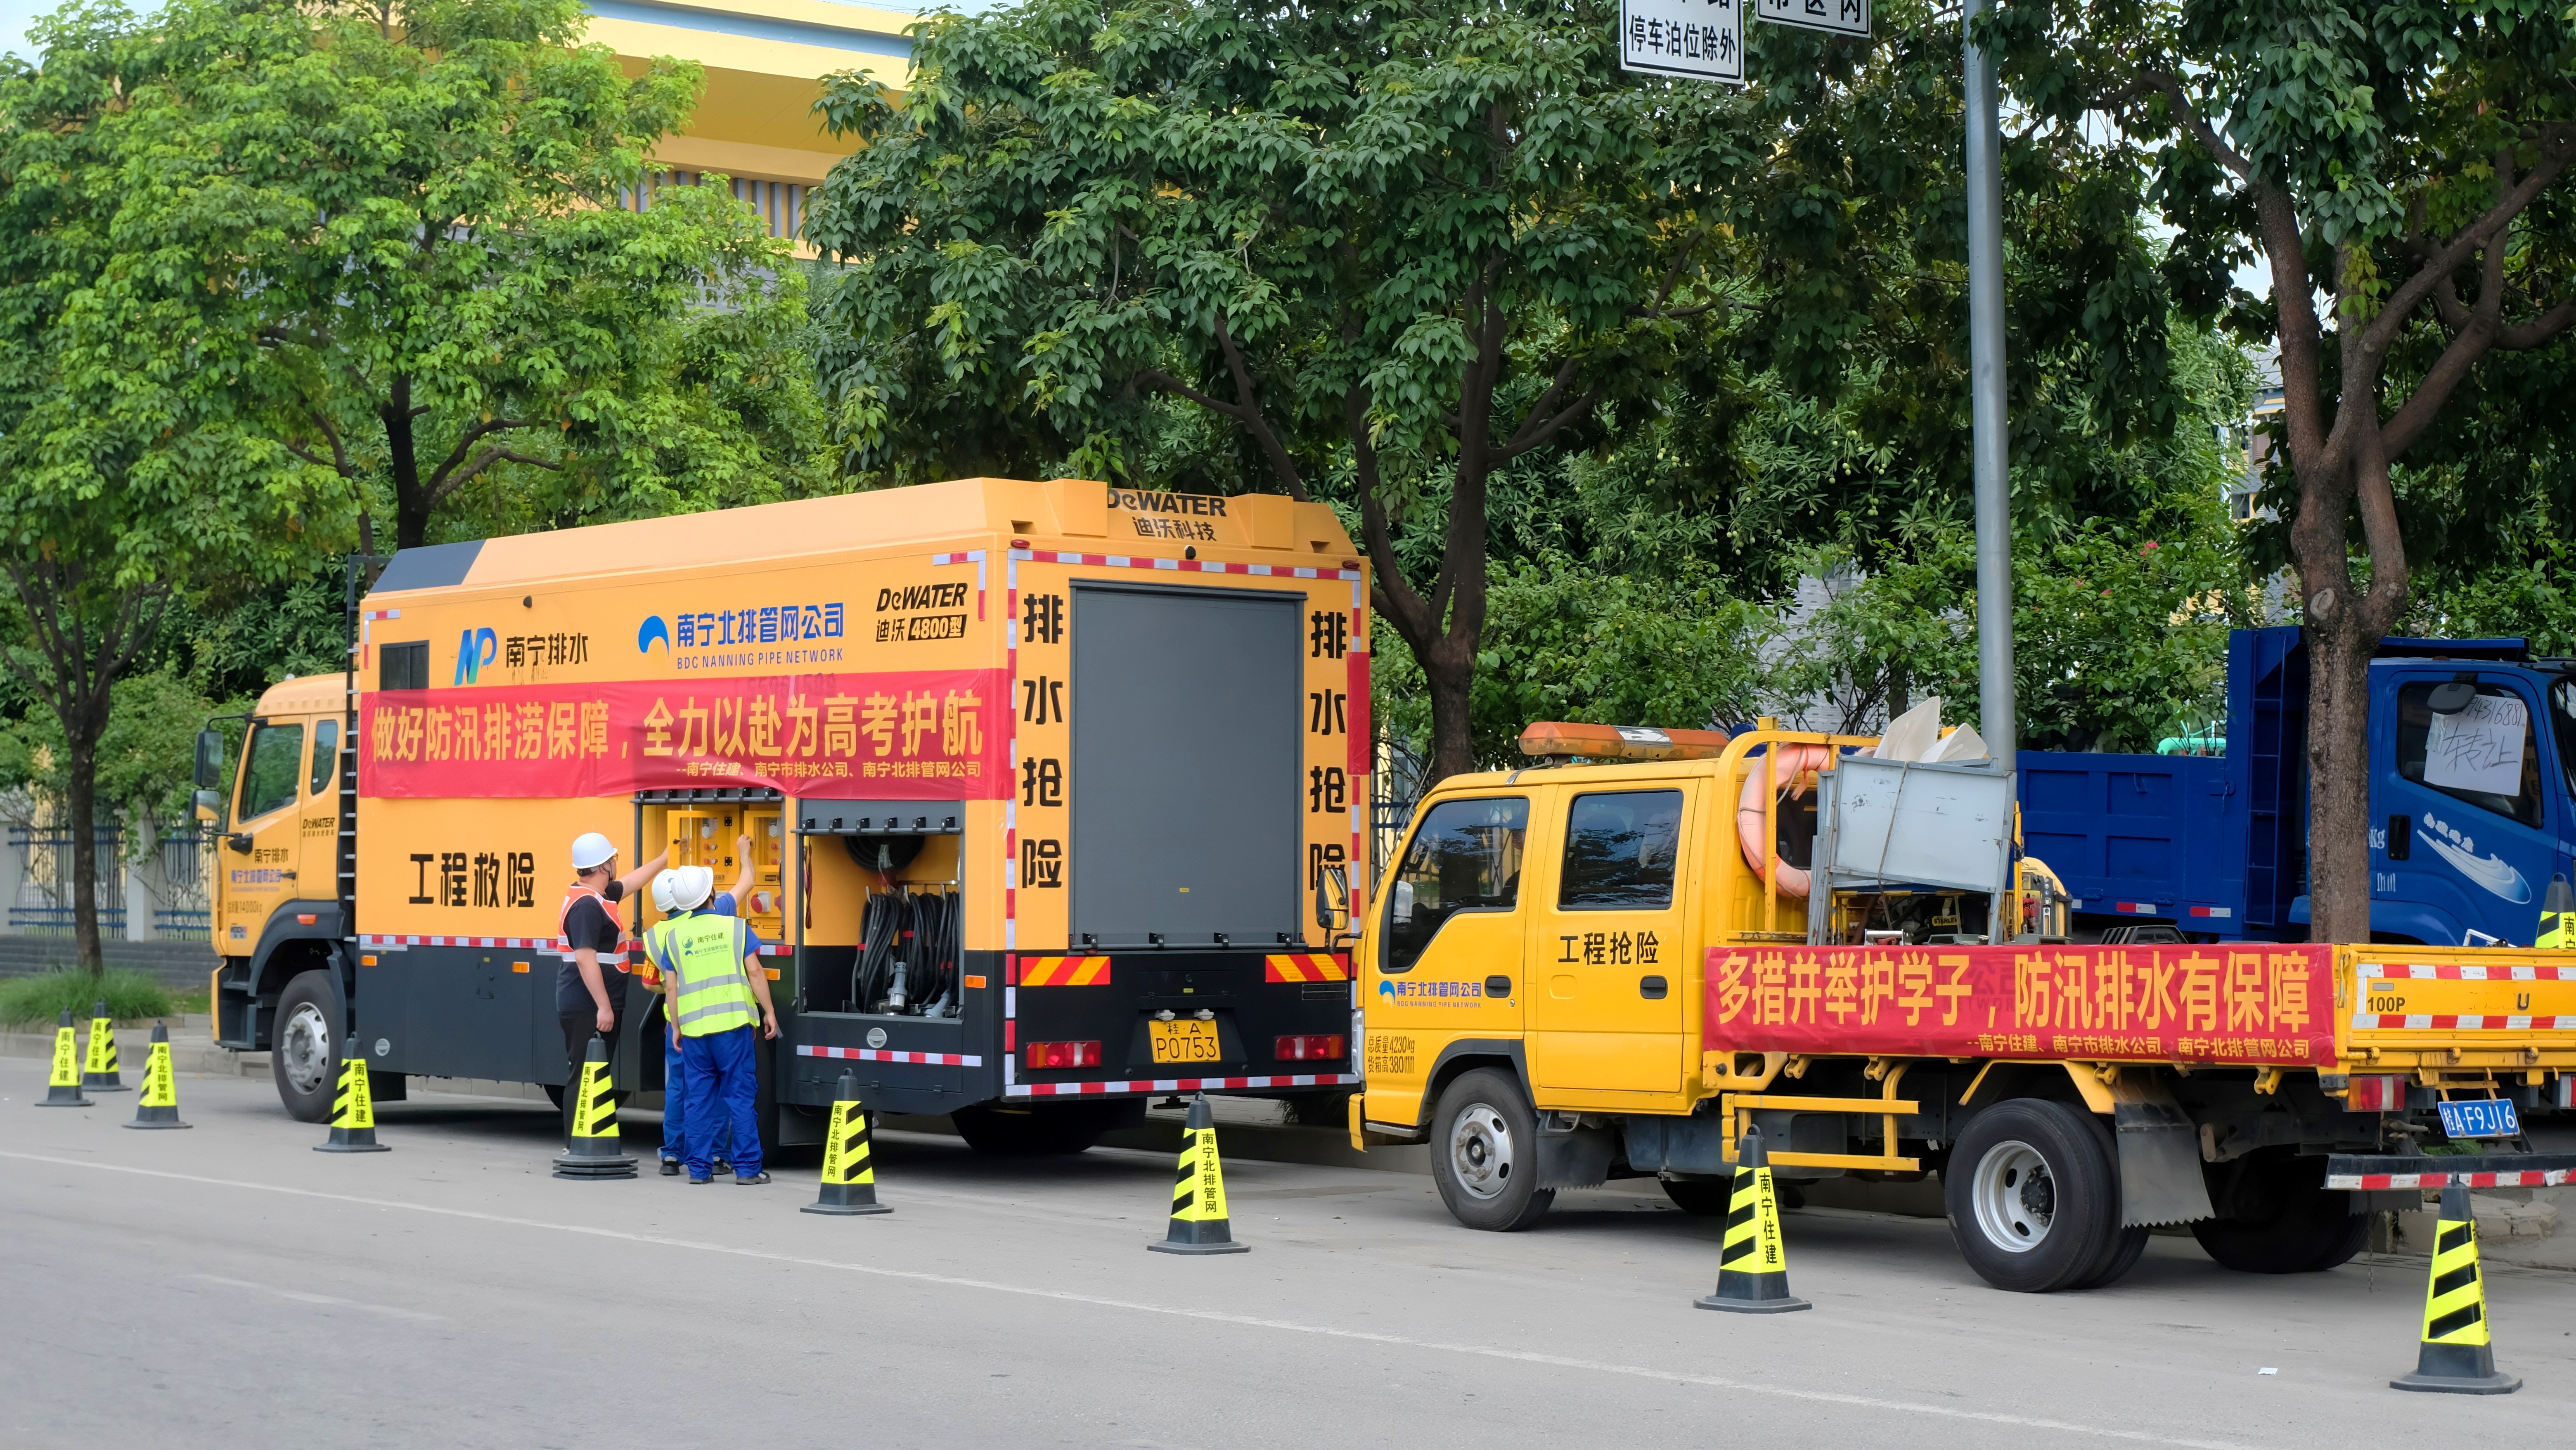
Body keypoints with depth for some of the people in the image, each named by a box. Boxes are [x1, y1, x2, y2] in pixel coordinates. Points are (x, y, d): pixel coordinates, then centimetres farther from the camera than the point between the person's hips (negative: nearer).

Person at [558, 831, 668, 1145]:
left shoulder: (597, 896, 14)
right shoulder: (587, 906, -18)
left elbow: (630, 882, 33)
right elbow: (585, 958, -25)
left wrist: (665, 858, 40)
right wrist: (603, 1007, -26)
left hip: (596, 1007, 11)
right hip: (587, 1009, -11)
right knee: (584, 1079, -8)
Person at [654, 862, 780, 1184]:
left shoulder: (674, 936, 5)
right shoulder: (734, 927, 0)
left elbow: (671, 987, 6)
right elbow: (755, 972, -3)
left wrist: (676, 1028, 15)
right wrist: (769, 1012, 5)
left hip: (693, 1027, 2)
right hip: (733, 1024, -2)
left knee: (700, 1100, 9)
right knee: (741, 1096, 2)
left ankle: (700, 1168, 9)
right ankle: (747, 1168, 1)